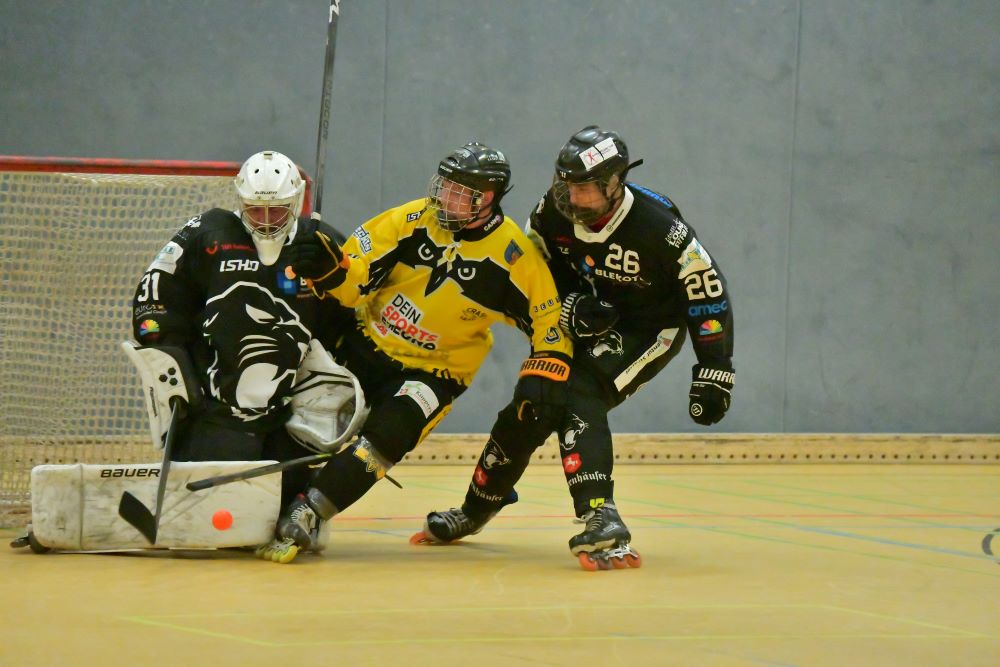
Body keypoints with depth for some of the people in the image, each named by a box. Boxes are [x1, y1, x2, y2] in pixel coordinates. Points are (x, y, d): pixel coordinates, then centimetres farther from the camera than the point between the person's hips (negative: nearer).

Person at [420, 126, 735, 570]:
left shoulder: (658, 226, -31)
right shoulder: (554, 212, -17)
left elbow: (709, 291, -24)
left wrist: (714, 372, -22)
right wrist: (569, 306, -21)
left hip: (653, 326, -6)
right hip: (592, 320, 6)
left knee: (579, 396, -27)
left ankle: (599, 520, -35)